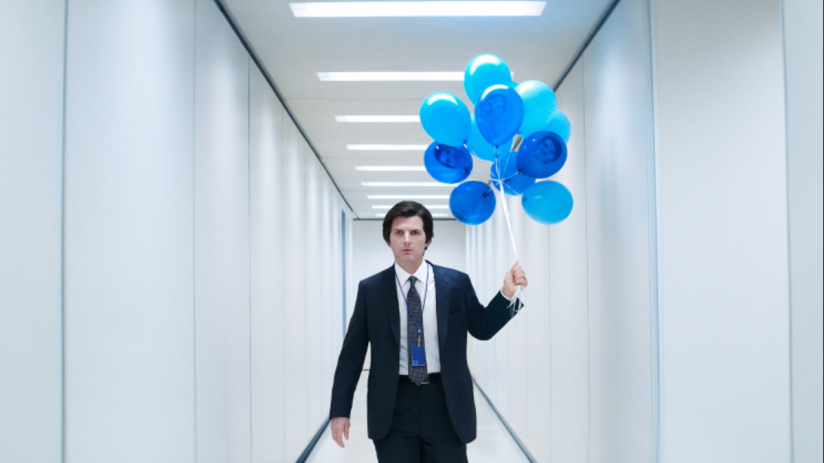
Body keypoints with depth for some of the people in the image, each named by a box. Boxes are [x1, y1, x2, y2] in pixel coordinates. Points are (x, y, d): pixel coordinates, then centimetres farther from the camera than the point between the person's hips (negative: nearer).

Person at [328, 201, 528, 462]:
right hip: (393, 407, 0)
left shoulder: (456, 283, 2)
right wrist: (340, 410, 1)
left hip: (446, 403, 1)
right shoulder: (370, 289, 1)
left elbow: (482, 328, 9)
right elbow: (352, 352, 3)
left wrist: (507, 294, -8)